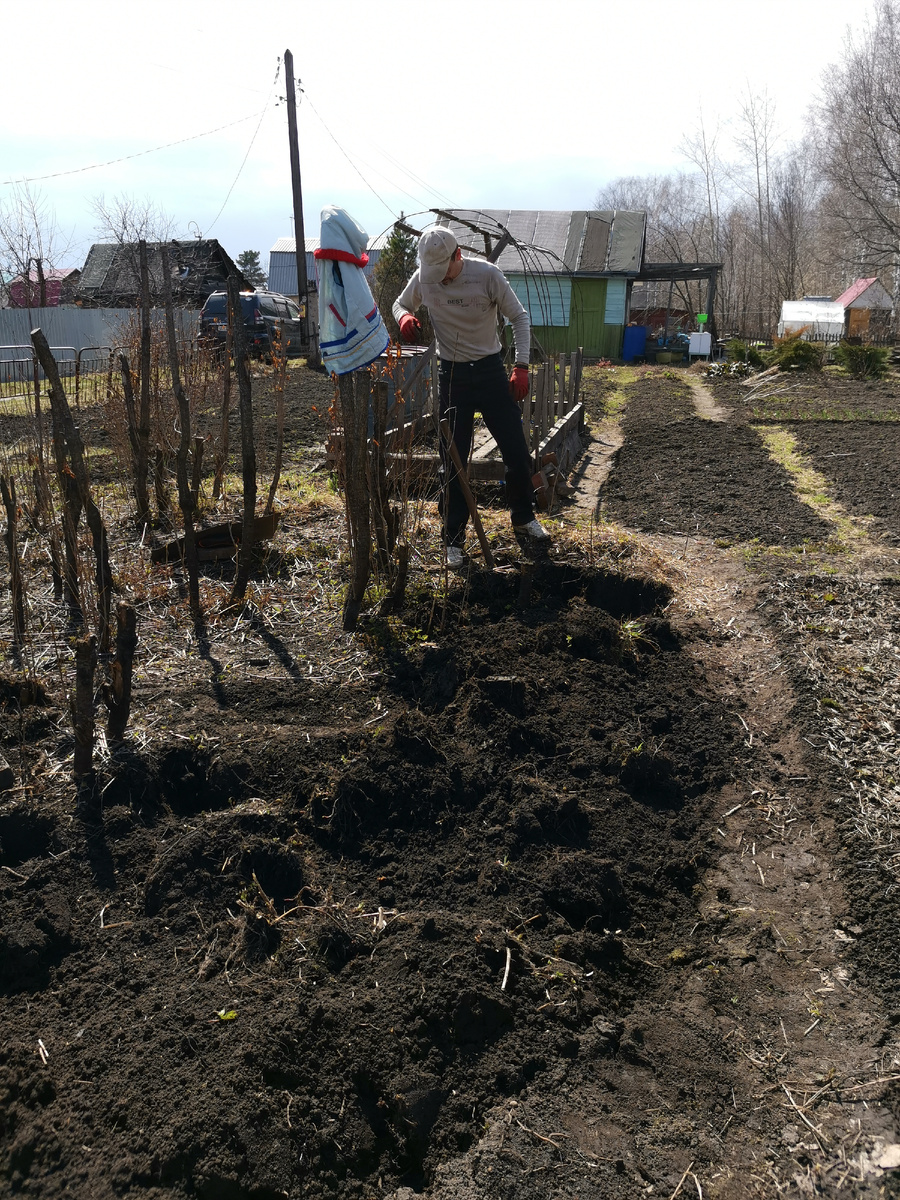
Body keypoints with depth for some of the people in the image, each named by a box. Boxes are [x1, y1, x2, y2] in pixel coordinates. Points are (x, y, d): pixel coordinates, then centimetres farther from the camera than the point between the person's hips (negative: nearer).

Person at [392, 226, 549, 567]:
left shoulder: (487, 274, -13)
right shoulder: (424, 277, -7)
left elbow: (519, 318, -5)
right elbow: (400, 304, 12)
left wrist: (521, 367, -14)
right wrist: (404, 316, -13)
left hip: (491, 371, 0)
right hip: (452, 375, 1)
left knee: (516, 449, 6)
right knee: (453, 459, 2)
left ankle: (523, 517, 30)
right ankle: (454, 539, 14)